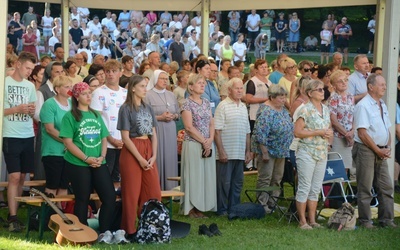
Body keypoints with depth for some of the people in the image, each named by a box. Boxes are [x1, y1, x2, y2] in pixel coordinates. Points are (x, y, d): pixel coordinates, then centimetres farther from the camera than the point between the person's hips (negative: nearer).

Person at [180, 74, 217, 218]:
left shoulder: (206, 103, 13)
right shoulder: (187, 104, -7)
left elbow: (211, 124, 11)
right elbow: (189, 127, -13)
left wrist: (210, 140, -6)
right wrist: (203, 141, -13)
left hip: (208, 145, 6)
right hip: (193, 144, -6)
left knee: (206, 175, 6)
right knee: (194, 175, -3)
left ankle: (200, 207, 12)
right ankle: (191, 208, 3)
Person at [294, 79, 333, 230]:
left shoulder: (326, 109, 12)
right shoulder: (306, 110, -11)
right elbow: (297, 132, -16)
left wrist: (329, 135, 1)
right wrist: (318, 132, -17)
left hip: (322, 153, 7)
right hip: (307, 153, -7)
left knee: (316, 189, 10)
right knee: (304, 187, -3)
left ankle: (312, 220, 17)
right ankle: (302, 221, 3)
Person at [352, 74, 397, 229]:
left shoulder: (382, 105, 14)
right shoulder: (363, 106, -12)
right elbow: (362, 133, -17)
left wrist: (387, 148, 4)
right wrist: (378, 150, -14)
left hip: (381, 152, 8)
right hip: (366, 150, -8)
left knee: (386, 187, 8)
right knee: (365, 188, -1)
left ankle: (386, 219, 16)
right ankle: (365, 221, 6)